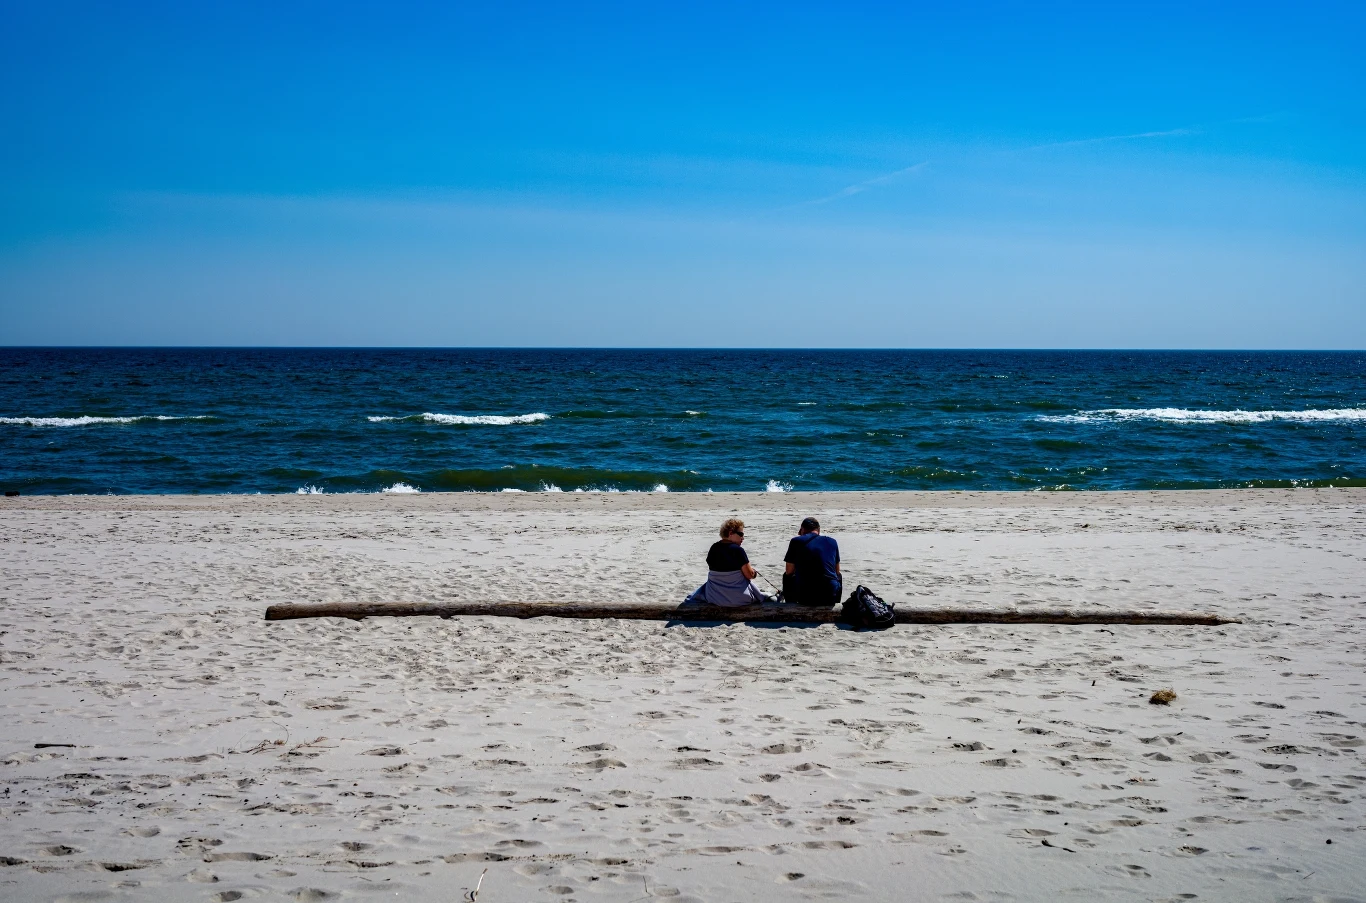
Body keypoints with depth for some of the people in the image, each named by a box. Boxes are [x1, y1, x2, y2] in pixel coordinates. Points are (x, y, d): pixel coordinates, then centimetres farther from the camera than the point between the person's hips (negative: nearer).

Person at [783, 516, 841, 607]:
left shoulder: (796, 541, 1)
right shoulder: (832, 541, 8)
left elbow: (789, 572, 6)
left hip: (805, 598, -2)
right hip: (830, 597, 2)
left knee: (787, 577, 30)